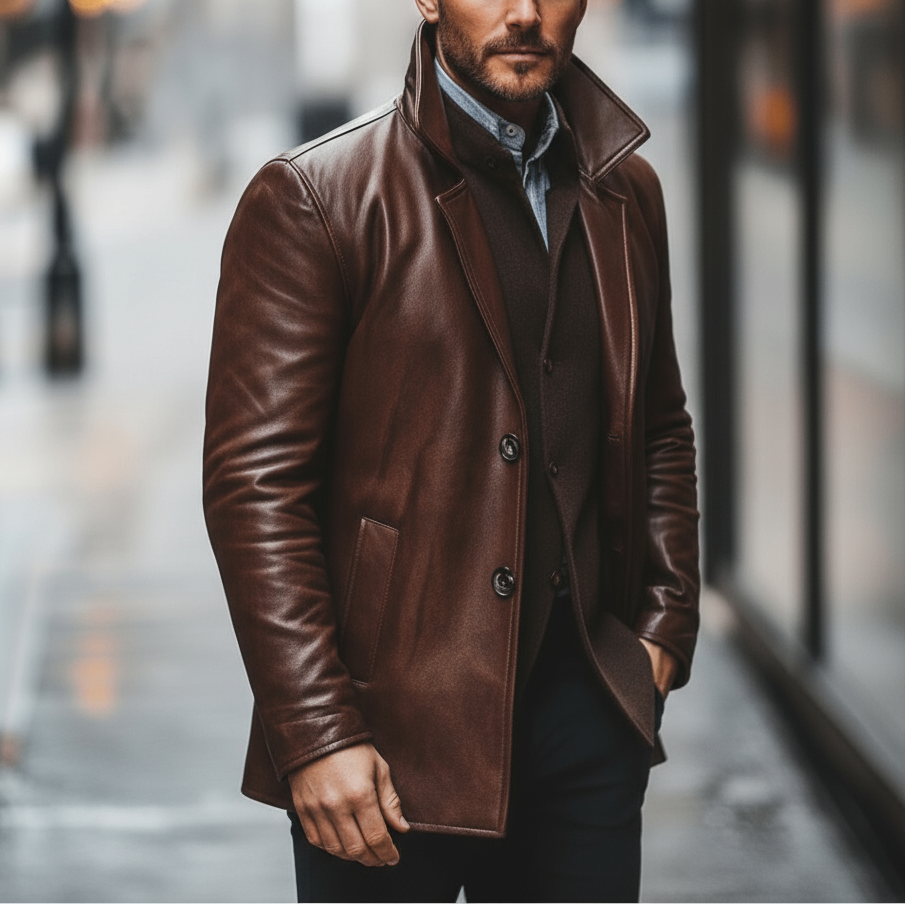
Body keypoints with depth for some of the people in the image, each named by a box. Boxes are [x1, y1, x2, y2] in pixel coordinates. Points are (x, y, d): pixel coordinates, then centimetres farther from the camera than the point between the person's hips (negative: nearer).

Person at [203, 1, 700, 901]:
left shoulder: (625, 192, 11)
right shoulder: (310, 200, -8)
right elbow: (254, 481, -12)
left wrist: (667, 623, 9)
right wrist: (315, 733, -16)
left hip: (587, 703, 5)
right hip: (396, 727, -5)